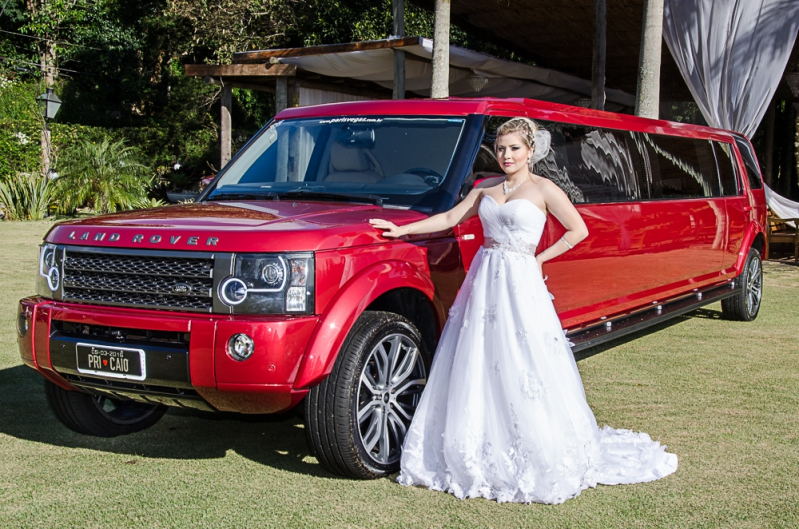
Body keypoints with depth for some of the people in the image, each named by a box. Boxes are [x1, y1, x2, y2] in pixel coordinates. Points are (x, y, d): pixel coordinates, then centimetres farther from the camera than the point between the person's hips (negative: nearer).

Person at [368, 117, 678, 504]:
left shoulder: (543, 190, -3)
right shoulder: (487, 187, 12)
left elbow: (578, 230, -2)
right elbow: (450, 218, 14)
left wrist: (539, 258, -5)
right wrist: (402, 230, 7)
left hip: (520, 283, -5)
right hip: (484, 281, 6)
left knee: (523, 373, -5)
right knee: (477, 369, 6)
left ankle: (543, 460, 7)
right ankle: (482, 454, 17)